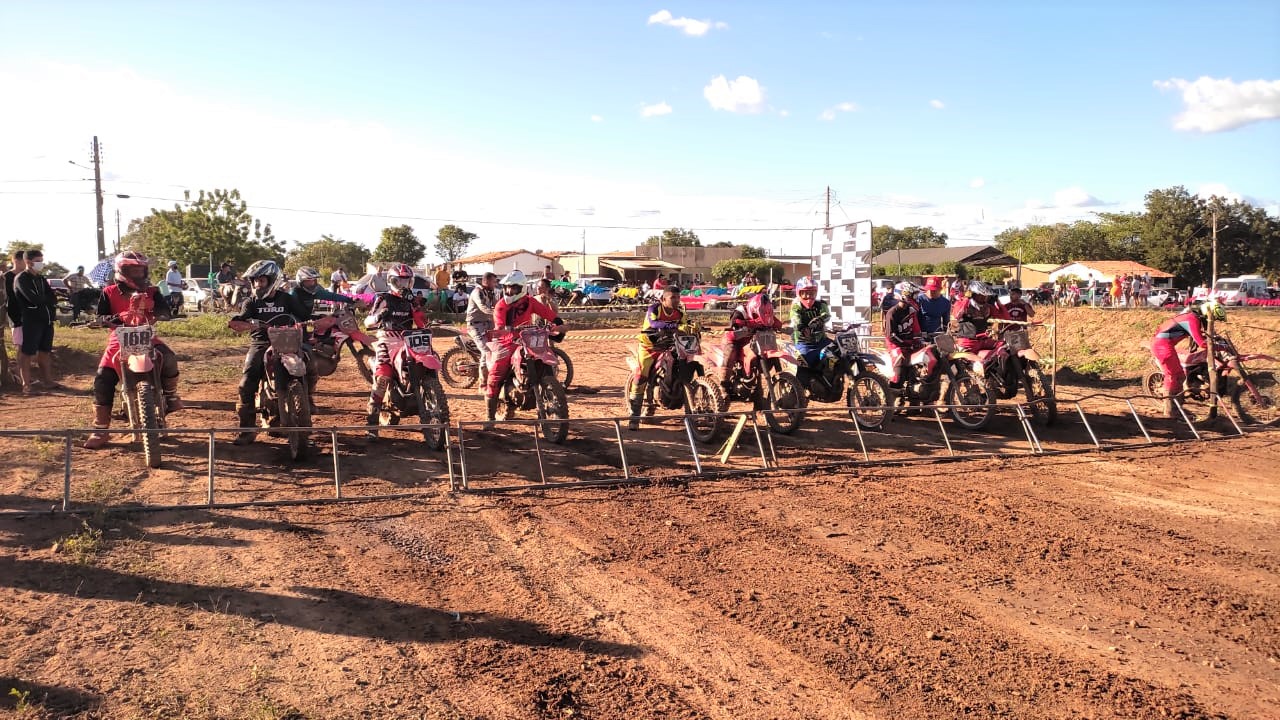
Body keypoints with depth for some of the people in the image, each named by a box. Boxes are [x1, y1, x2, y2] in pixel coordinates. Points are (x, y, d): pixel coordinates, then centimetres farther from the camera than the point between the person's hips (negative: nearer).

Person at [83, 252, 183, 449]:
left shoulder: (151, 291, 4)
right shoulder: (109, 292, 3)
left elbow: (166, 312, -6)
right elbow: (100, 317, -4)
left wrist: (157, 314, -29)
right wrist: (114, 318, -26)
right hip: (120, 340, 0)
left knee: (169, 359, -31)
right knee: (103, 380, -12)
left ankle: (170, 394, -4)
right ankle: (100, 429, -3)